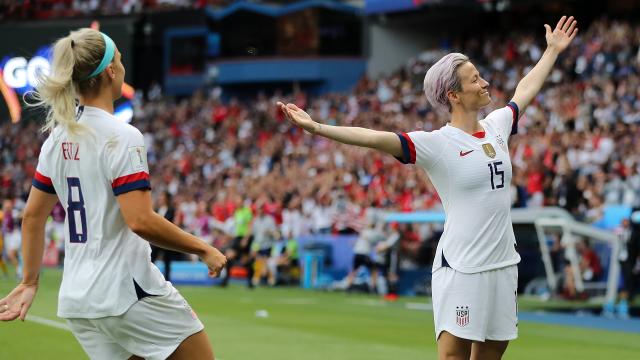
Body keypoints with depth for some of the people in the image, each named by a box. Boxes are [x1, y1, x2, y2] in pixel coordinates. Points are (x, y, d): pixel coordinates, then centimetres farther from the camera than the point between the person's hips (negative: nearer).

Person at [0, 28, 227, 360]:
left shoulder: (58, 138, 8)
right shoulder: (121, 137, -15)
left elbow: (32, 215, 14)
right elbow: (141, 221, -22)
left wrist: (29, 282, 22)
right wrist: (203, 250, -11)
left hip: (76, 300, 7)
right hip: (127, 289, -7)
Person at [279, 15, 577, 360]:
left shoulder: (495, 126, 9)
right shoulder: (437, 143, -11)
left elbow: (524, 92, 28)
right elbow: (377, 138, -22)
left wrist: (553, 50, 40)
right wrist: (319, 128, -32)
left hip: (503, 264, 7)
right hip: (461, 267, -6)